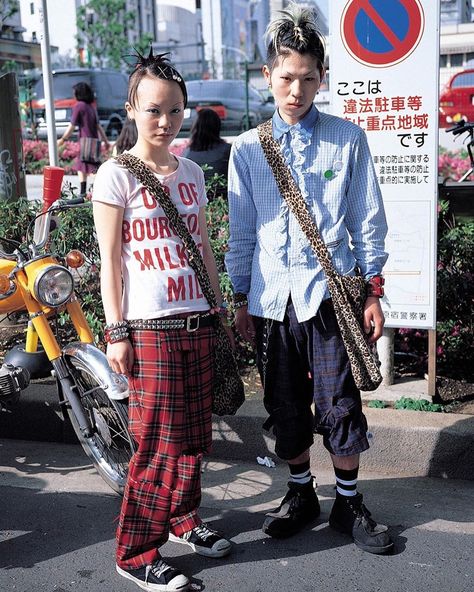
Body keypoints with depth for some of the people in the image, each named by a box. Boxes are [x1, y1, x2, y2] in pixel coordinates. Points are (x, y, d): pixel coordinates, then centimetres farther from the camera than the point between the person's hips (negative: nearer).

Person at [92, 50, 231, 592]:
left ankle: (184, 519, 35)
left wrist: (219, 309, 16)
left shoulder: (191, 172, 11)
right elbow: (110, 260, -7)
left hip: (197, 324, 6)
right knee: (160, 443, -2)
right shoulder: (117, 174, -6)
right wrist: (117, 332, -10)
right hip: (149, 328, -6)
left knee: (195, 435, 14)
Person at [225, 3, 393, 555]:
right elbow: (241, 231, 10)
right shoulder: (247, 148, 7)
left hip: (329, 291, -2)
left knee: (339, 403, 1)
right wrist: (241, 299, 8)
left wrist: (372, 291, 1)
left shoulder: (347, 139, 3)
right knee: (285, 405, 12)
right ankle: (300, 493, 30)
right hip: (270, 297, 2)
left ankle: (348, 502, 20)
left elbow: (366, 220, 5)